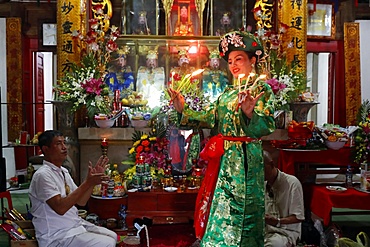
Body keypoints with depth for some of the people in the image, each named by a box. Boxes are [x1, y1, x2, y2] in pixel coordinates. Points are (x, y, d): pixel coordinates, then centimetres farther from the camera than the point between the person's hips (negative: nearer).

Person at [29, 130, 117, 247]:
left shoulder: (63, 171, 10)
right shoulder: (42, 175, -18)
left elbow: (81, 201, 8)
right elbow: (60, 208, -28)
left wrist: (93, 179, -6)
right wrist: (87, 183, -29)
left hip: (76, 224, 9)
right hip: (57, 236, -9)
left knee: (112, 236, 8)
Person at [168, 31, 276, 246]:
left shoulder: (261, 89, -6)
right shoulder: (228, 92, 15)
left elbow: (267, 126, -18)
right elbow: (211, 118, 15)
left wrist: (250, 113, -36)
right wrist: (184, 110, 9)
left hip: (244, 159, -7)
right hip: (223, 159, 7)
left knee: (236, 211, -1)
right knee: (218, 209, 13)